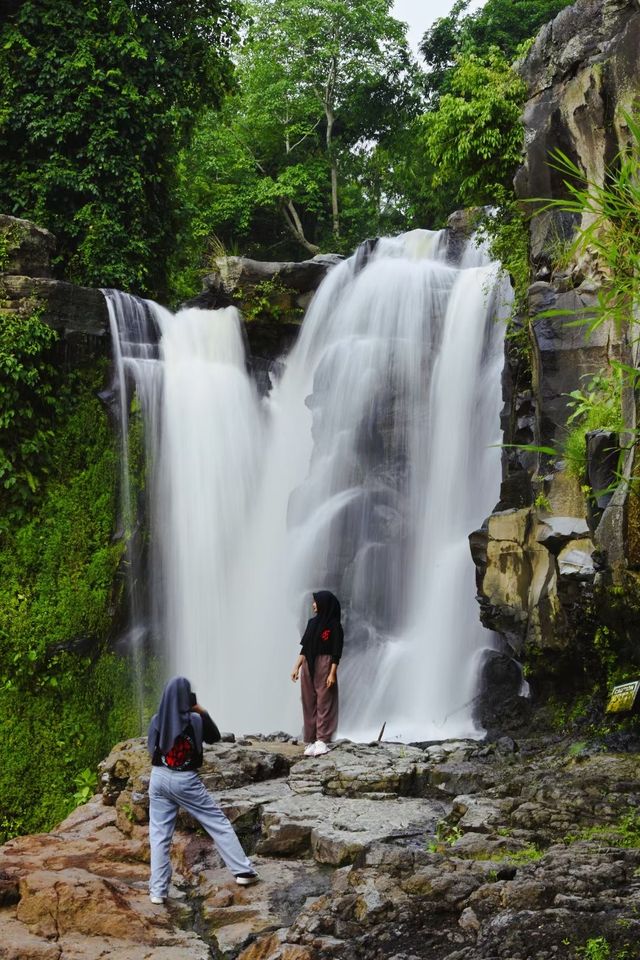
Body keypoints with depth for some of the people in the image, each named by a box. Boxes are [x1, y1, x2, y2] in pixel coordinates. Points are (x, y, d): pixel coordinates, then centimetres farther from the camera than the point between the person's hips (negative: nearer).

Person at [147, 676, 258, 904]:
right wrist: (202, 712, 7)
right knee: (218, 823, 10)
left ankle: (158, 890, 4)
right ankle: (243, 870, 13)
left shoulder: (157, 720, -5)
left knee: (159, 835, 7)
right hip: (185, 781, -3)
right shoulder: (195, 720, -12)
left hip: (158, 778, 3)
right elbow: (215, 737, 5)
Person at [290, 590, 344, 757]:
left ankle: (322, 741, -6)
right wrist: (297, 667, 10)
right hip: (308, 666, 7)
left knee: (324, 703, -6)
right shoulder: (312, 623, 12)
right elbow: (304, 648, 15)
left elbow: (336, 652, -9)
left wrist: (332, 673, -15)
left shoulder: (334, 626, -6)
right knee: (309, 704, 5)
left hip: (324, 666, -7)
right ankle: (311, 741, 7)